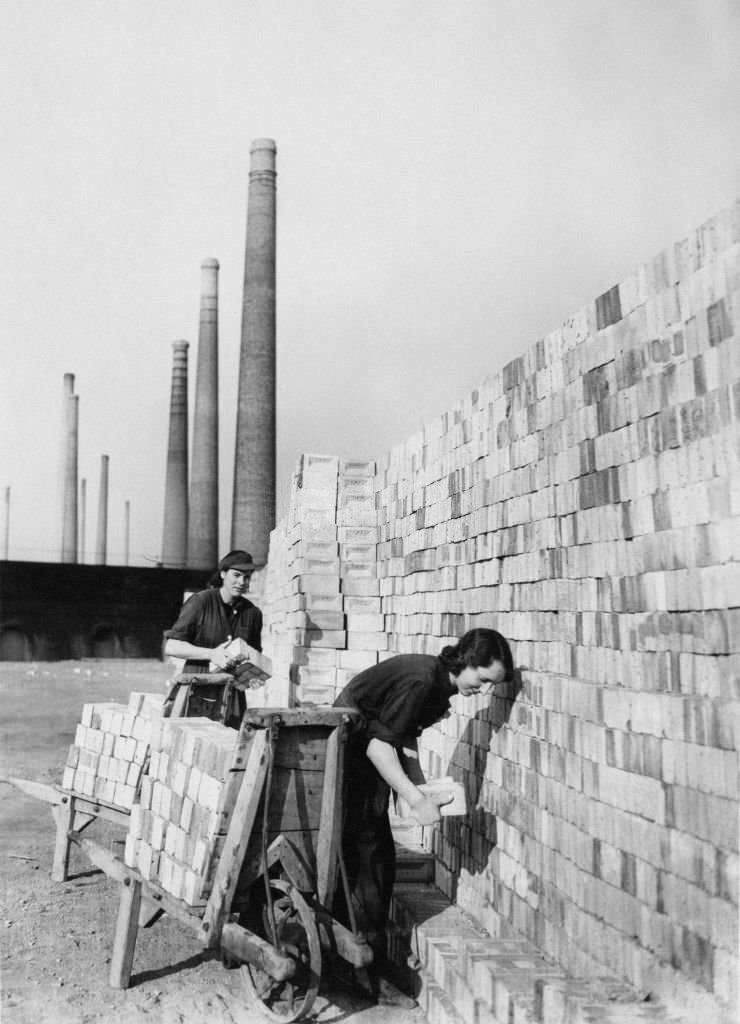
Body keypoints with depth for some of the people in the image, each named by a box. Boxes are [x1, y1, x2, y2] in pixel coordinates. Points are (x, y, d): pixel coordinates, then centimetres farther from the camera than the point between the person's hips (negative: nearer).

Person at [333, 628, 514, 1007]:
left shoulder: (438, 683, 2)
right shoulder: (420, 681, -27)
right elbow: (379, 745, -27)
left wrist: (421, 787, 0)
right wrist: (416, 801, -25)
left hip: (365, 763, 10)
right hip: (348, 760, -10)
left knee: (379, 863, 12)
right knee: (365, 865, -6)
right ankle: (372, 977, 4)